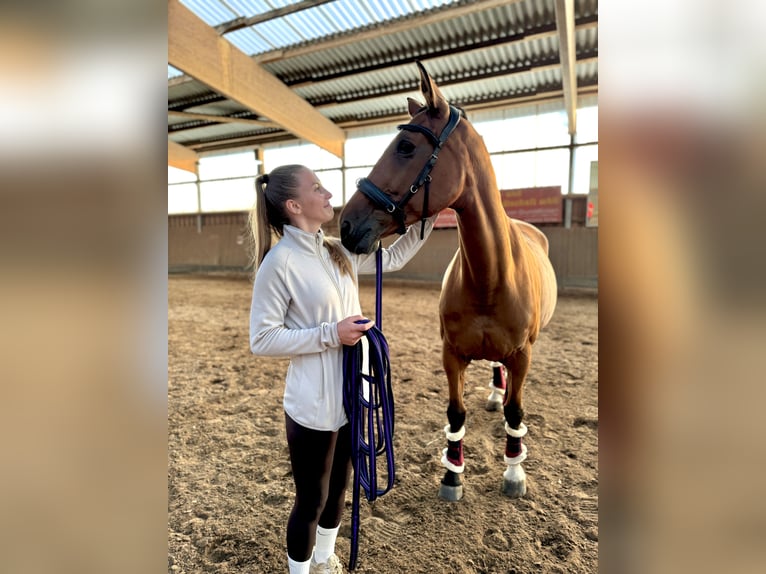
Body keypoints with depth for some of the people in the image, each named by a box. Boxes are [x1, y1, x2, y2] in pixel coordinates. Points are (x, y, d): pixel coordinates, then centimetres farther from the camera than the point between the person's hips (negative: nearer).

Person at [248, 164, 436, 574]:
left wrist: (427, 218, 9)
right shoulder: (279, 262, -18)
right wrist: (330, 333, -22)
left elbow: (392, 258, 17)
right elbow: (262, 340, -16)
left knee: (338, 489, 26)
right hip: (313, 406, -7)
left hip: (351, 396, 8)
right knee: (311, 501, 14)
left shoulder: (338, 252, 3)